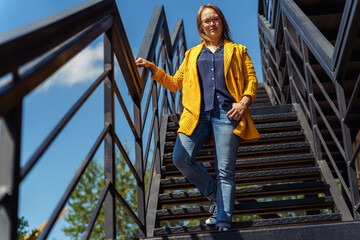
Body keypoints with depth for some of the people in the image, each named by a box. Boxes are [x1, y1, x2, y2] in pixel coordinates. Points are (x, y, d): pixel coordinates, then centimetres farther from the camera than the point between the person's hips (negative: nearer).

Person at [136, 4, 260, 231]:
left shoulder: (237, 51, 18)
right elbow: (175, 83, 24)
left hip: (226, 113, -2)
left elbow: (252, 80, 11)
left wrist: (244, 102, -8)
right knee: (181, 158, -16)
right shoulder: (192, 54, 24)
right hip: (198, 114, 3)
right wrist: (153, 68, 12)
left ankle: (224, 223, -6)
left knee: (225, 171, -8)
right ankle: (215, 194, 7)